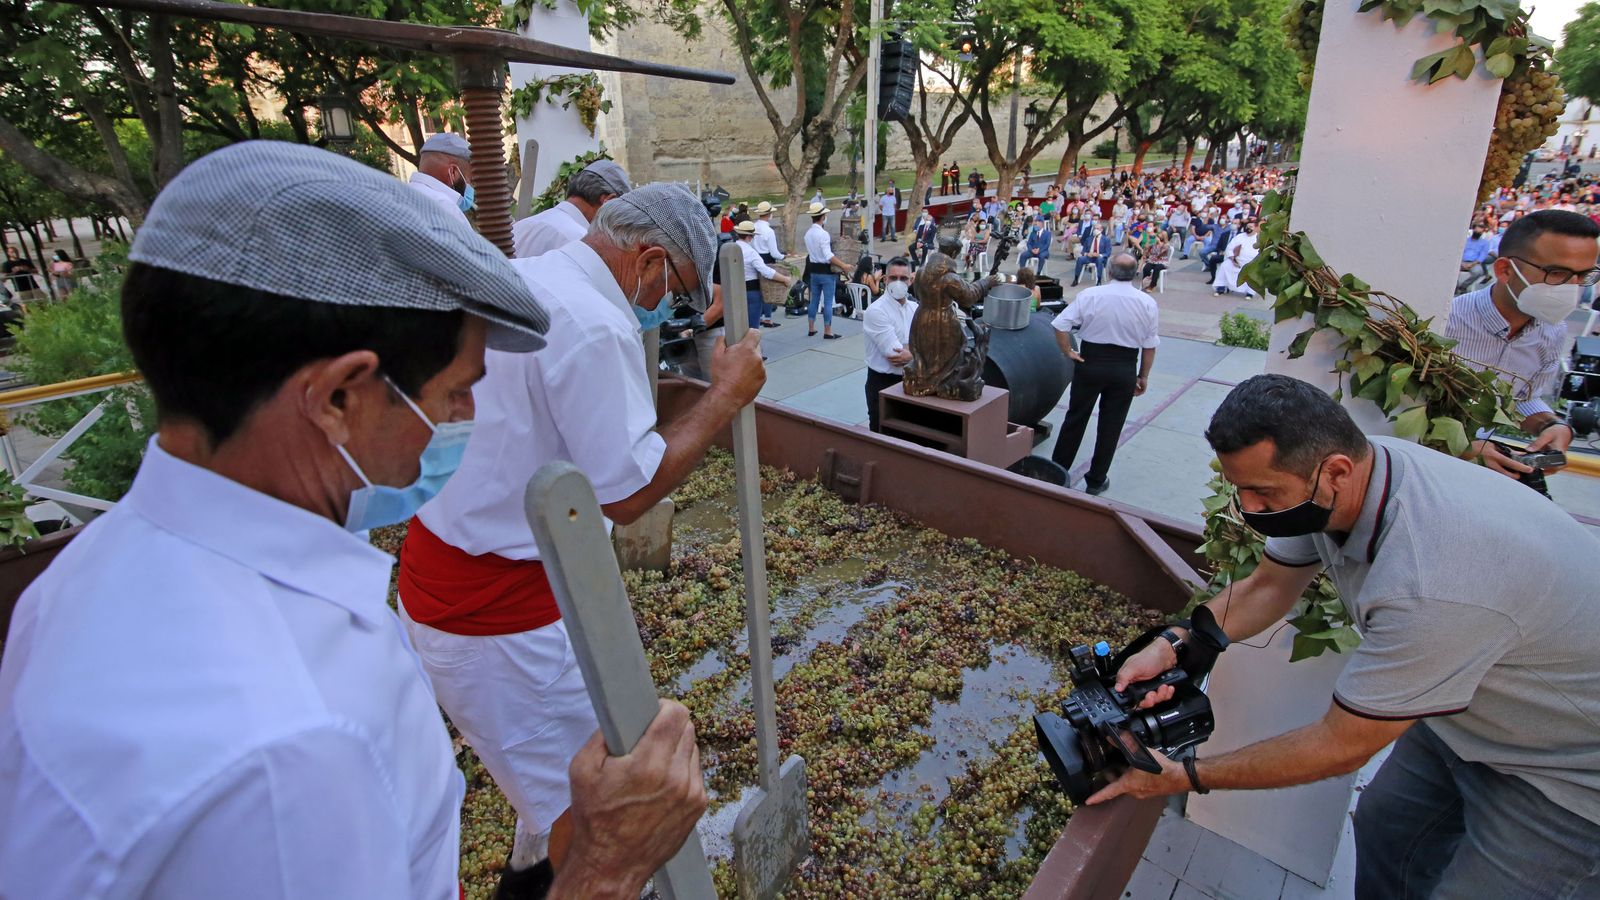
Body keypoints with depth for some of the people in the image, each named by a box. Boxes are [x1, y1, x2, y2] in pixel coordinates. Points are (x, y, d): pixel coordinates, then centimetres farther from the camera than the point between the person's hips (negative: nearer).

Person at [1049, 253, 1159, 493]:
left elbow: (1060, 326, -13)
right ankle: (1096, 481, 20)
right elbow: (1150, 345, 0)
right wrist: (1143, 376, 10)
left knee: (1075, 419, 13)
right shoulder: (1147, 303, -4)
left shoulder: (1090, 295, -9)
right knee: (1111, 426, 10)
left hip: (1090, 363, 0)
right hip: (1125, 369, 0)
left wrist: (1069, 352, -1)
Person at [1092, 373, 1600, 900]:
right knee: (1382, 827, 17)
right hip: (1474, 711, 7)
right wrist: (1171, 645, -17)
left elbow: (1341, 747, -28)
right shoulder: (1331, 485, -18)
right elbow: (1267, 587, -2)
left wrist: (1182, 777, -20)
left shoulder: (1430, 586, -40)